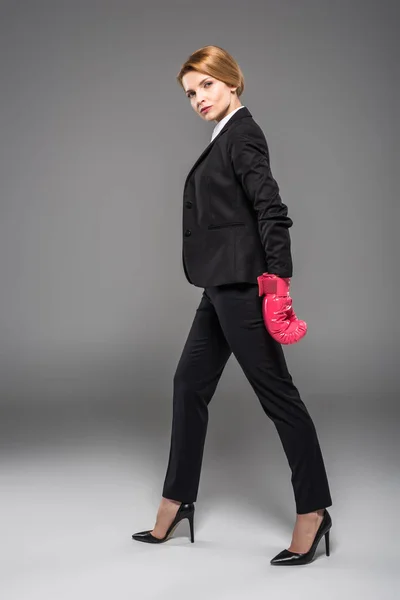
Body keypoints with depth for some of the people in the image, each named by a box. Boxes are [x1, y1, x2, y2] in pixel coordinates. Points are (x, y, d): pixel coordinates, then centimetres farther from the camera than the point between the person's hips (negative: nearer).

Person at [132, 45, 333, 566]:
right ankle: (177, 502, 24)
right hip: (223, 285, 10)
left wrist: (280, 278, -25)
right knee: (190, 384, 13)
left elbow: (271, 209, -19)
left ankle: (313, 512, 8)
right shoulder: (227, 136, 18)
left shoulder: (243, 133, -10)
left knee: (276, 391, -3)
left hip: (239, 283, -10)